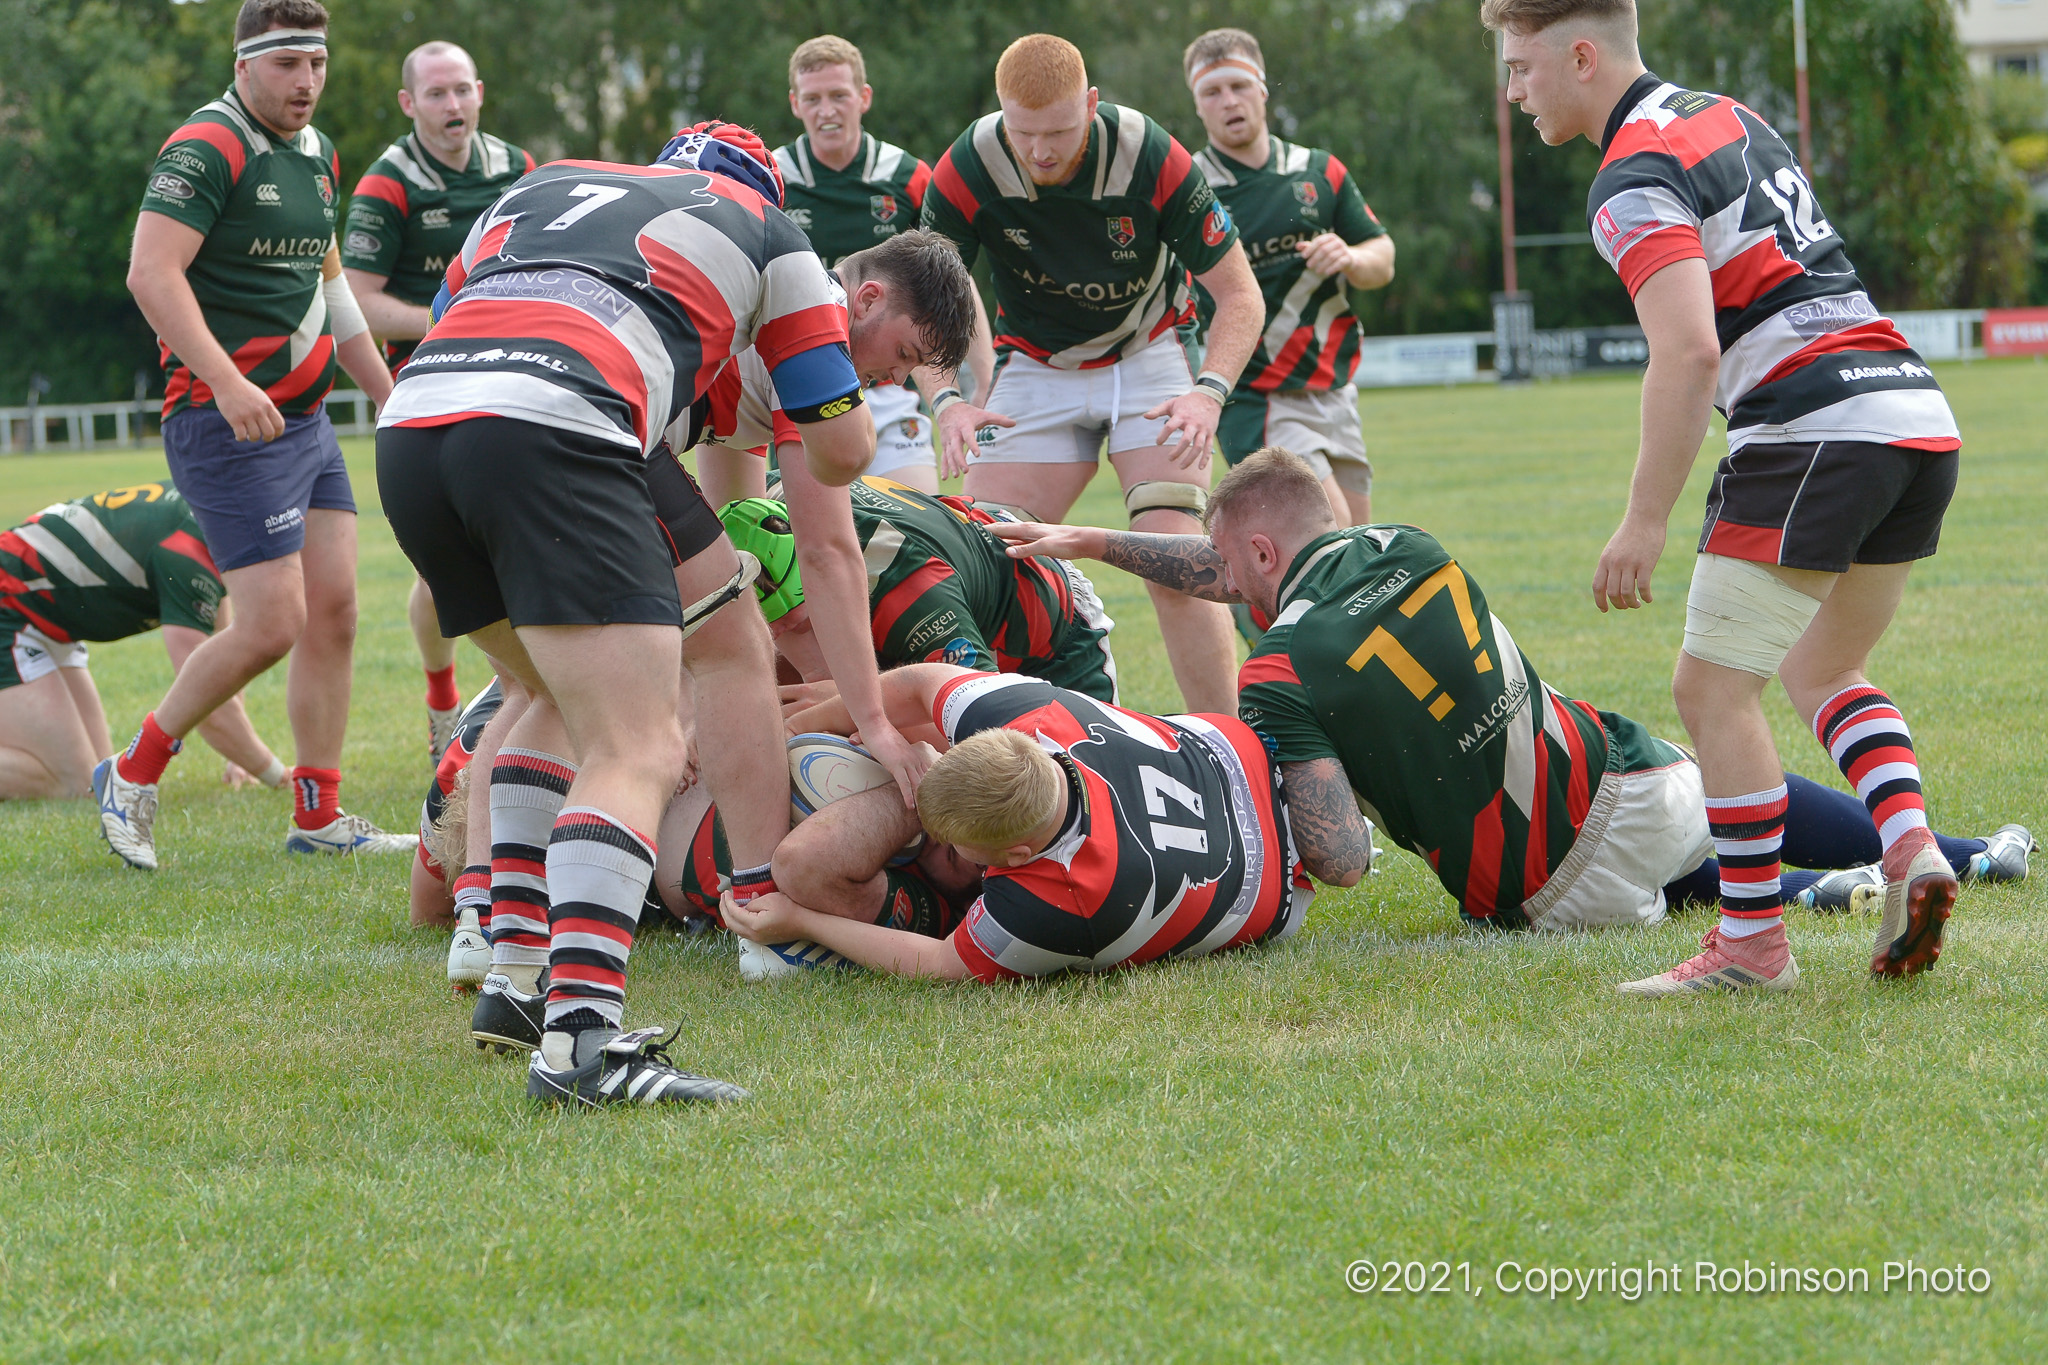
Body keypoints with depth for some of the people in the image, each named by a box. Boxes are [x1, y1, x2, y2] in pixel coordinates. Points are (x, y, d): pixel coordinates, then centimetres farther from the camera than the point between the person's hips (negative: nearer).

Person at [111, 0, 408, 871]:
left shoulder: (318, 156, 15)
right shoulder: (207, 150, -14)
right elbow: (151, 273, -24)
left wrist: (389, 394, 27)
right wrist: (226, 381, -33)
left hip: (304, 418, 9)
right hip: (225, 423, -9)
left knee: (333, 610, 6)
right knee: (271, 626, -11)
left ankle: (319, 816, 13)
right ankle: (132, 775, 6)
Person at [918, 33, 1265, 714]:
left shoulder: (1152, 158, -25)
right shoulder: (967, 171, -21)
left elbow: (1239, 292, -16)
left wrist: (1209, 393, -32)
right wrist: (947, 399, -28)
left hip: (1149, 358, -2)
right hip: (1036, 369, 2)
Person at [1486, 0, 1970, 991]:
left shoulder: (1635, 179, -9)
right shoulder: (1728, 119, 20)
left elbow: (1690, 351, -21)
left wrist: (1646, 520, -19)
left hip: (1813, 428, -10)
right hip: (1918, 416, 10)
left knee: (1714, 686, -1)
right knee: (1823, 671, 22)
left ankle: (1754, 942, 1)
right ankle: (1909, 846, 1)